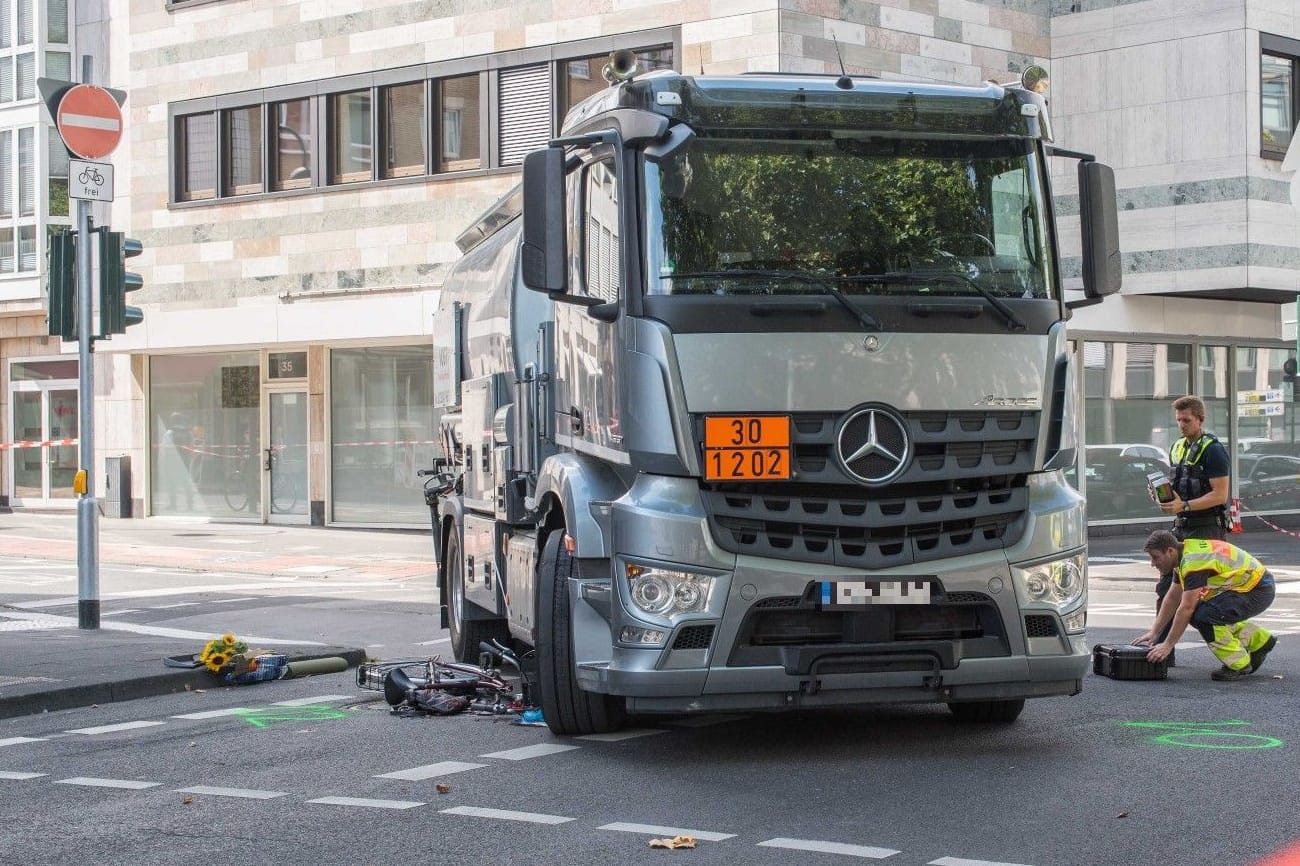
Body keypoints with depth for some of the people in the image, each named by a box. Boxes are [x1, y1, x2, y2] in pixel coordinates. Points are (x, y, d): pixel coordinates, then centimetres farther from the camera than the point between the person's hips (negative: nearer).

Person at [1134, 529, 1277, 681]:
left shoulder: (1193, 561, -25)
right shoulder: (1183, 555, 5)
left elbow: (1186, 608, -26)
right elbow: (1172, 599, 14)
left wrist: (1167, 645, -22)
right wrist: (1153, 632, 12)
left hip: (1259, 590, -10)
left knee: (1203, 616, -22)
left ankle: (1238, 665, -5)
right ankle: (1259, 640, 24)